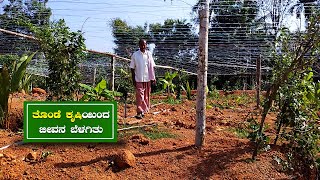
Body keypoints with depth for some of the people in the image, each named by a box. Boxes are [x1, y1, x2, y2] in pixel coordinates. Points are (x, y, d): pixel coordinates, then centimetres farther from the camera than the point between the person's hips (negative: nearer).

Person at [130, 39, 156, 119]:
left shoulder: (149, 54, 5)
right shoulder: (135, 55, -1)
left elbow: (152, 67, 7)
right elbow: (132, 68, 1)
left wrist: (153, 78, 2)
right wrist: (133, 80, -3)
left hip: (148, 79, 3)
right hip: (139, 79, -2)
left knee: (146, 96, 9)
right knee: (139, 96, -6)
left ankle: (144, 110, 20)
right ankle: (139, 112, -5)